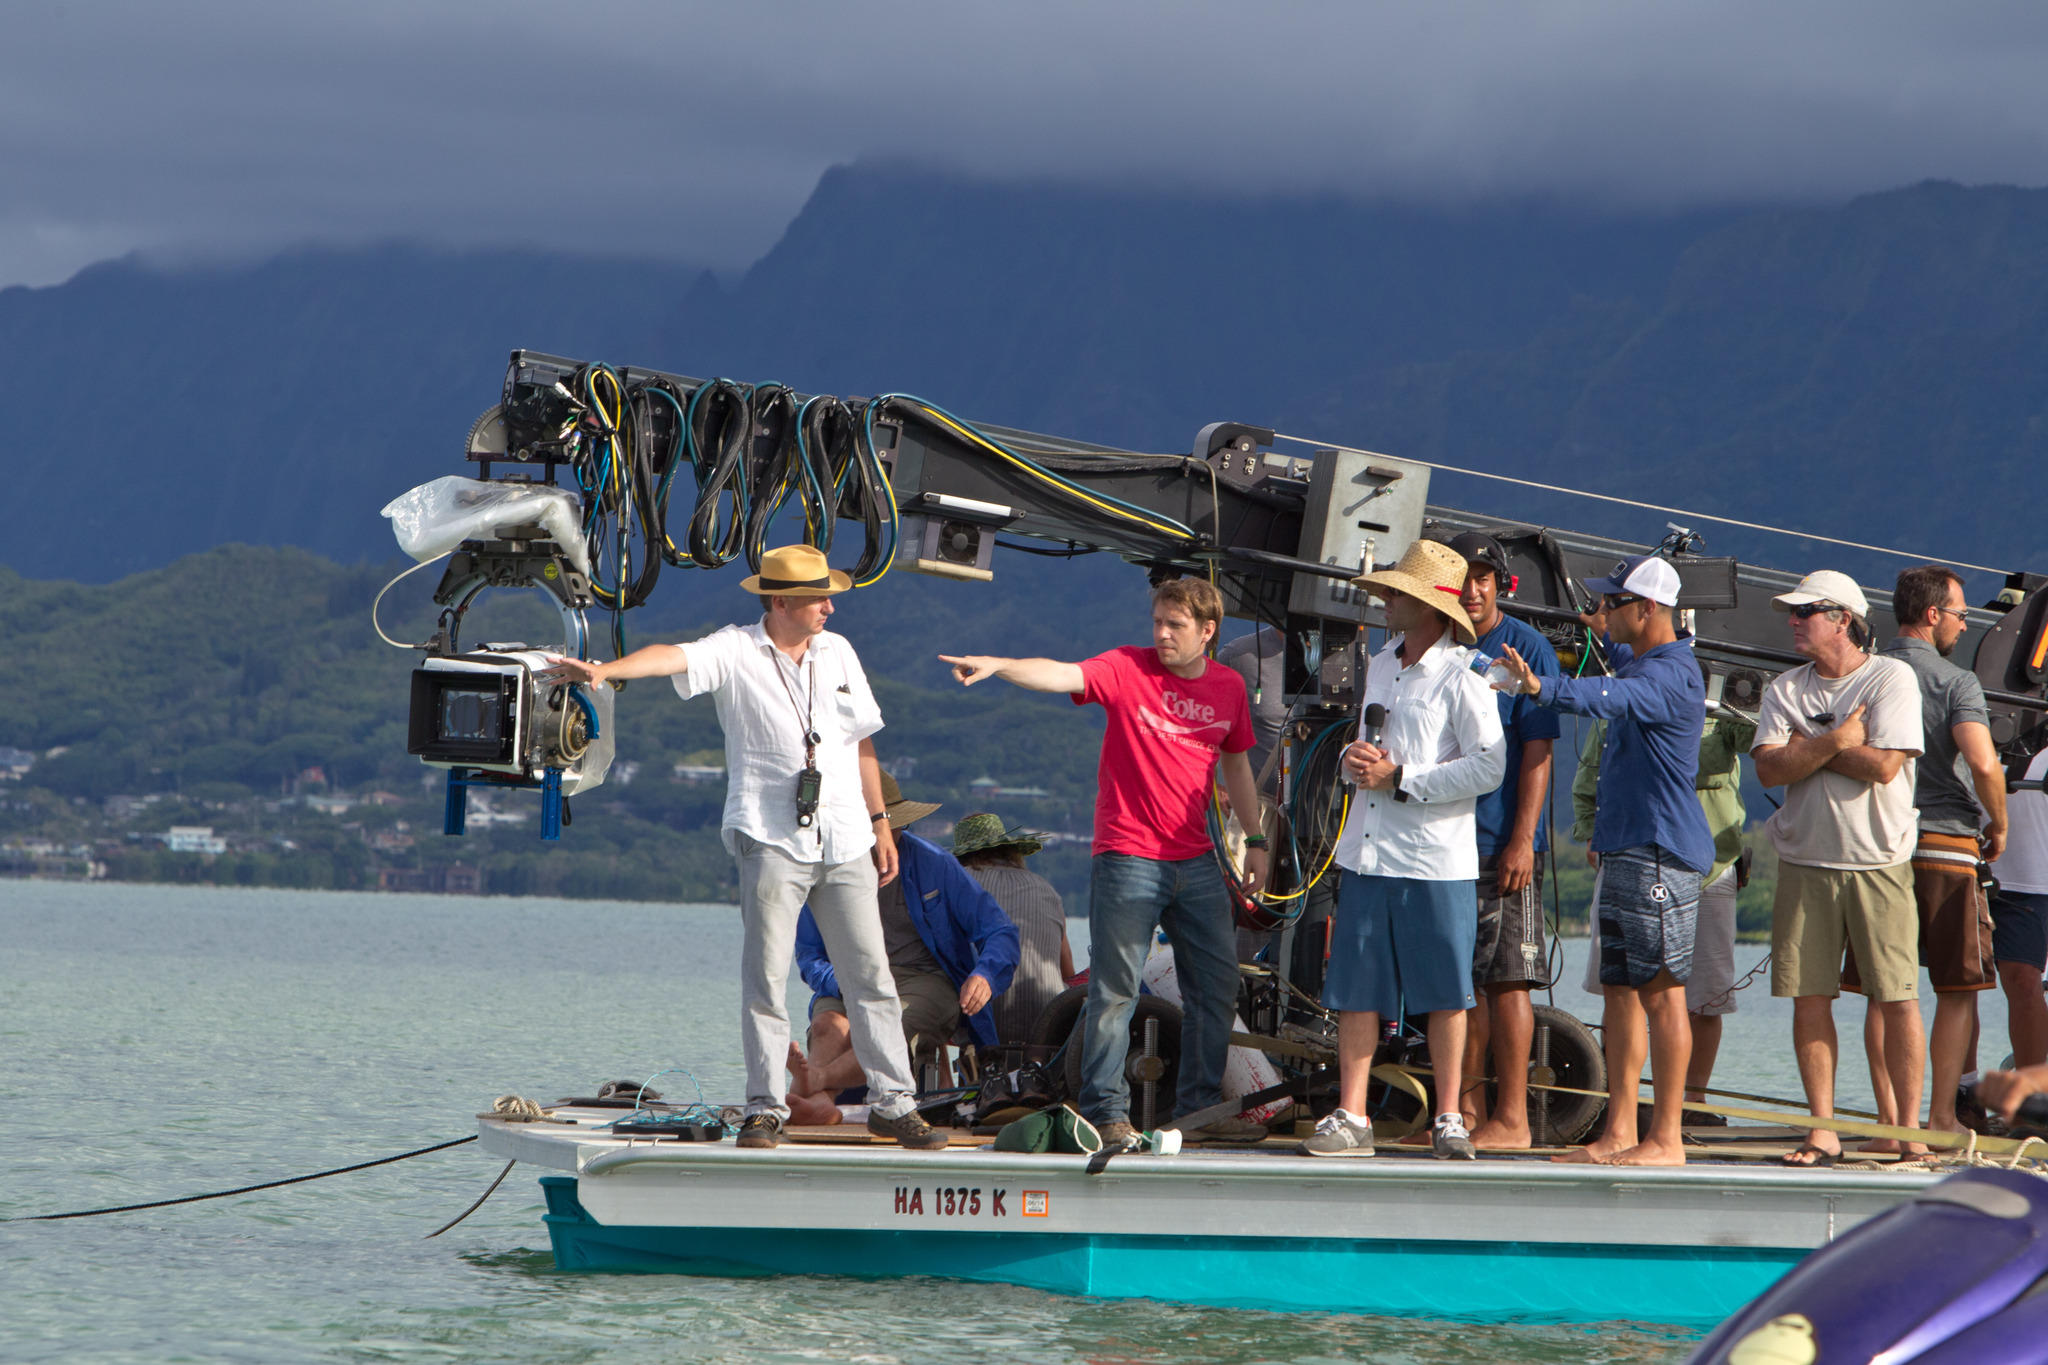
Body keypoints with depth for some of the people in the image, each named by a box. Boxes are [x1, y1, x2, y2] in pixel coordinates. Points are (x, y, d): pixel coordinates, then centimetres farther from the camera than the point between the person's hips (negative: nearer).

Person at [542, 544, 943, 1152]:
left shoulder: (837, 652, 12)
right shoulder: (735, 653, -3)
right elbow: (675, 658, -22)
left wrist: (880, 822, 19)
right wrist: (604, 670, -40)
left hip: (846, 845, 4)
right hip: (773, 842, -4)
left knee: (872, 976, 5)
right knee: (765, 977, -8)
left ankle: (893, 1102, 12)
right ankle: (765, 1107, -2)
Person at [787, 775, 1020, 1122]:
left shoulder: (932, 865, -1)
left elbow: (1000, 932, 0)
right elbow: (809, 957, 11)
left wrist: (984, 976, -24)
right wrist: (843, 982, -13)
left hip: (925, 980, -2)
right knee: (828, 1025, -34)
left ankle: (815, 1079, -61)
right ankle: (820, 1099, -64)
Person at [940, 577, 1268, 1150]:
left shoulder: (1228, 687, 8)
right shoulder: (1128, 669, -6)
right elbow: (1064, 675, -23)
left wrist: (1255, 841, 19)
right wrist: (998, 666, -40)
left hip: (1196, 861, 5)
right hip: (1128, 858, -5)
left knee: (1217, 985, 8)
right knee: (1114, 989, -6)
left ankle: (1203, 1108, 20)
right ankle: (1106, 1112, 0)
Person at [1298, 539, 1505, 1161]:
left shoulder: (1461, 678, -8)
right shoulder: (1379, 667, 16)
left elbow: (1489, 766, -15)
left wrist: (1400, 779, -15)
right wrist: (1355, 760, 2)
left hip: (1436, 859, -7)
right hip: (1367, 852, 7)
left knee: (1445, 992, 1)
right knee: (1355, 989, 3)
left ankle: (1449, 1120, 8)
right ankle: (1350, 1117, 6)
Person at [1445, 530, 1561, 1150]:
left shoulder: (1526, 648, -4)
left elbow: (1537, 750, -9)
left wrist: (1522, 839, -16)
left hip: (1504, 842, -6)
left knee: (1507, 978, -6)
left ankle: (1511, 1117, -5)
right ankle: (1468, 1110, 15)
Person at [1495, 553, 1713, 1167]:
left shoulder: (1670, 675, -16)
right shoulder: (1641, 661, 16)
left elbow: (1610, 698, -38)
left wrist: (1539, 686, -51)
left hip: (1659, 853, -11)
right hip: (1625, 849, 11)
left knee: (1661, 992, -8)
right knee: (1619, 991, 10)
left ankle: (1666, 1139, -7)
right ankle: (1619, 1132, 14)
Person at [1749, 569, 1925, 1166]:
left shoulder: (1892, 678, -2)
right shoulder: (1785, 689, 11)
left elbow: (1883, 765, -14)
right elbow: (1770, 768, -2)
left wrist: (1806, 747, -6)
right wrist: (1834, 742, -13)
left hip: (1878, 864, -4)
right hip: (1805, 864, 4)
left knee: (1896, 1000, -4)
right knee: (1808, 998, 0)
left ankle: (1907, 1127, 3)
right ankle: (1822, 1130, 6)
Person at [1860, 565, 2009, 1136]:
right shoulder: (1955, 682, -8)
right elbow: (1984, 764, -20)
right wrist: (1998, 826, -4)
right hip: (1945, 846, -4)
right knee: (1958, 989, 4)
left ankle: (1889, 1113, 4)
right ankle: (1942, 1117, 0)